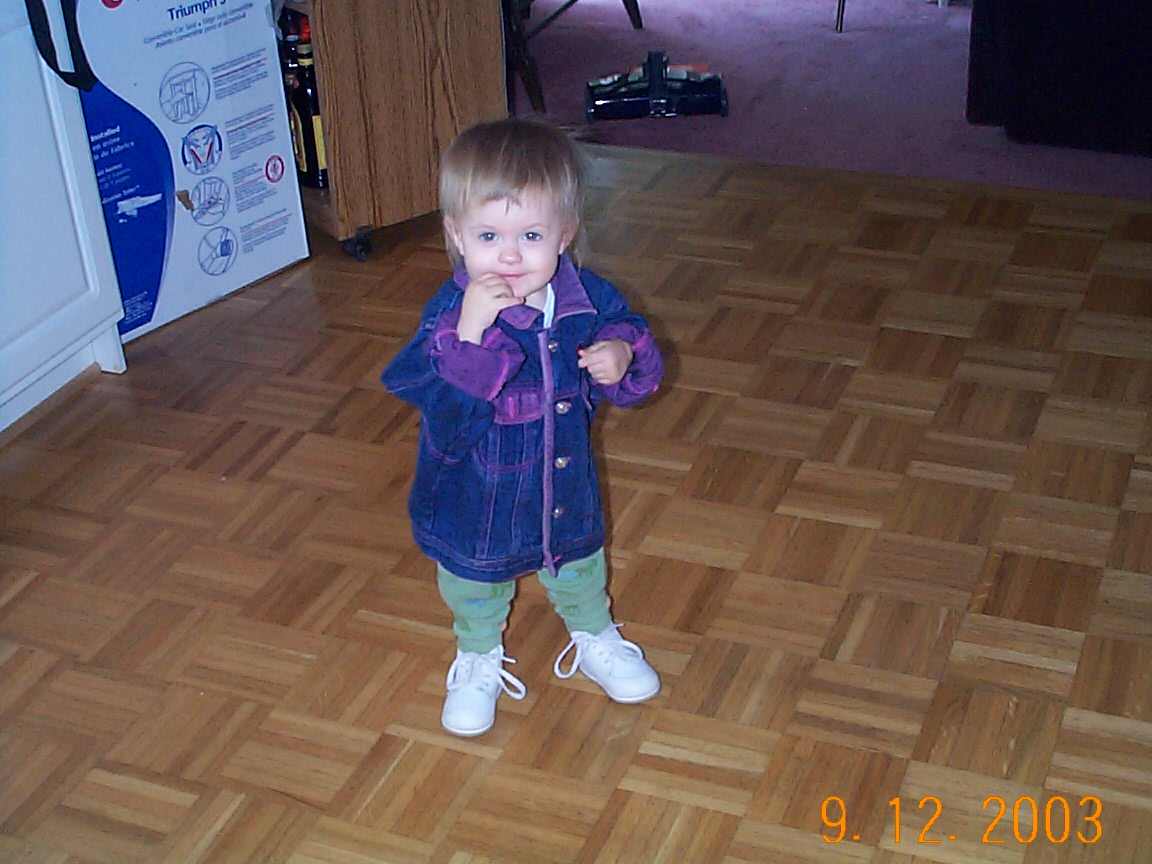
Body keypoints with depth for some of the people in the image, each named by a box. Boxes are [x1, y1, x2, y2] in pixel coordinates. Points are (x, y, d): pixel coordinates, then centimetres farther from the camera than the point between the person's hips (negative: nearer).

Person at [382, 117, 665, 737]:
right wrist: (470, 334, -51)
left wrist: (623, 357, -27)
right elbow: (445, 411, -40)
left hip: (566, 492, 3)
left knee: (579, 570, 30)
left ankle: (595, 639, 61)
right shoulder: (450, 315, -30)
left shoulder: (589, 300, -18)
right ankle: (478, 661, 55)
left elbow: (634, 355, -3)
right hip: (476, 501, -2)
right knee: (473, 590, 25)